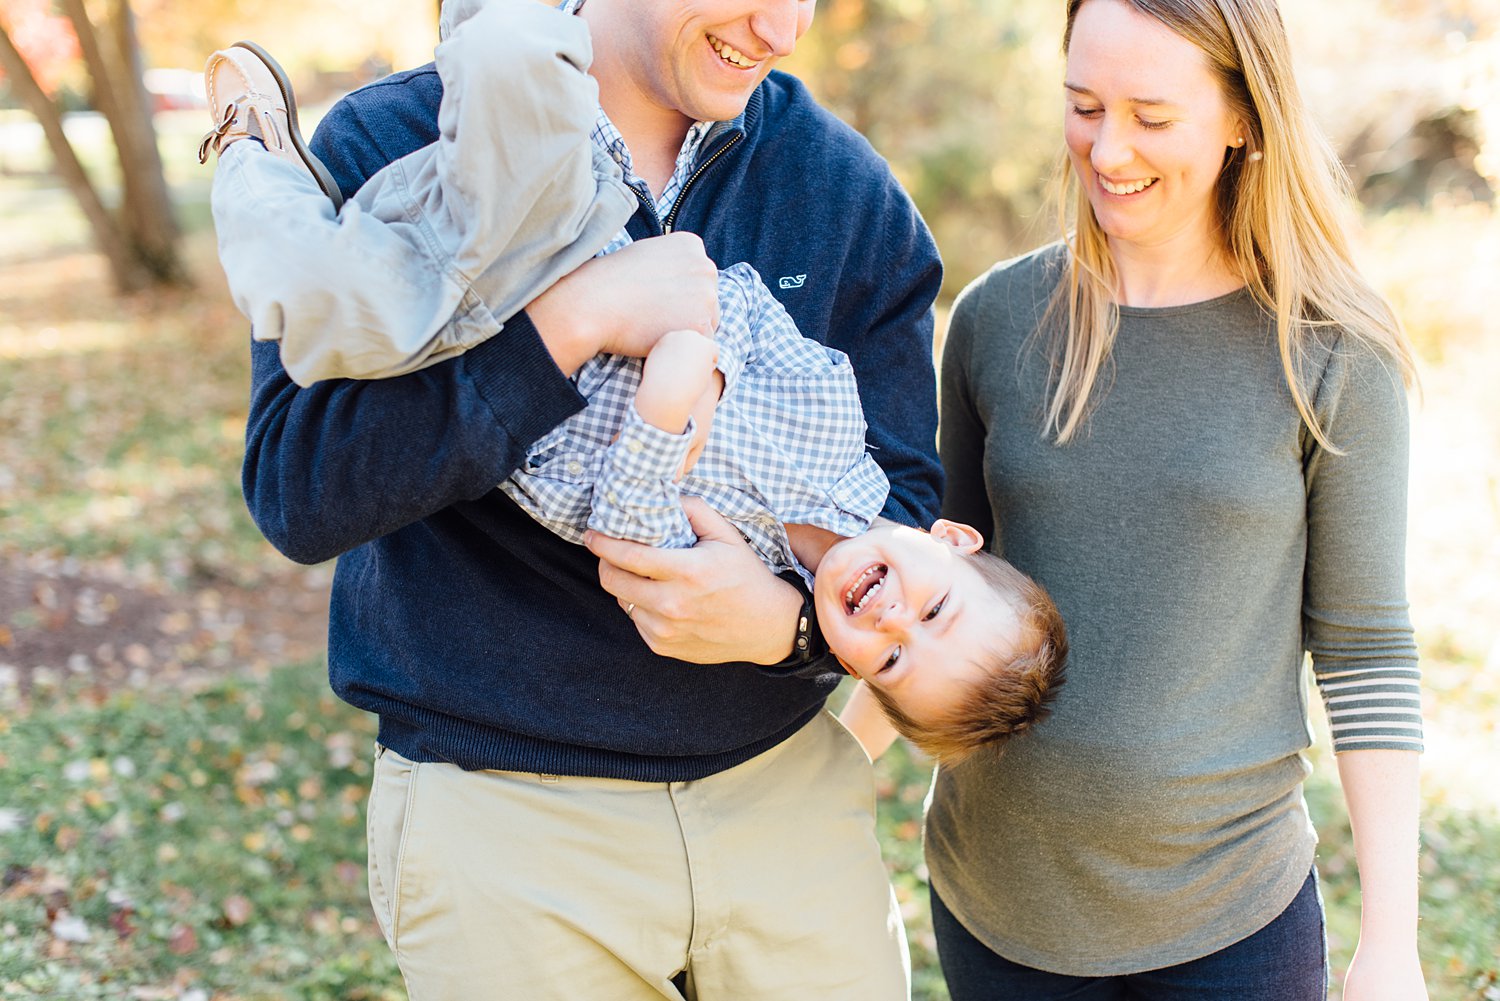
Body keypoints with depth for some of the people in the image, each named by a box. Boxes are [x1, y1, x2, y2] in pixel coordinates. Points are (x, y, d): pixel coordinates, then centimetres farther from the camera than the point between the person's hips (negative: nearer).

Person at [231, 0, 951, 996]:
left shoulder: (851, 189, 0)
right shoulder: (390, 147, -9)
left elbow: (904, 497, 1)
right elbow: (297, 488, -19)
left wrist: (788, 620, -21)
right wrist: (575, 317, -27)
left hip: (787, 786, 3)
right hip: (499, 810, -2)